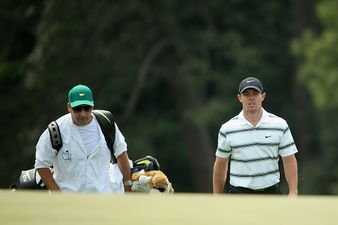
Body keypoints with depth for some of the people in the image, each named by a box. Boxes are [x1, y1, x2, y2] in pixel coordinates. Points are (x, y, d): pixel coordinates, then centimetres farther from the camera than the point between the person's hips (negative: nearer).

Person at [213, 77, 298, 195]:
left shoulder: (280, 125, 2)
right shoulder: (227, 129, 0)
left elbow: (289, 161, 1)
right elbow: (220, 165, 7)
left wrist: (293, 192, -8)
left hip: (271, 191, 1)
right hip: (239, 193, -1)